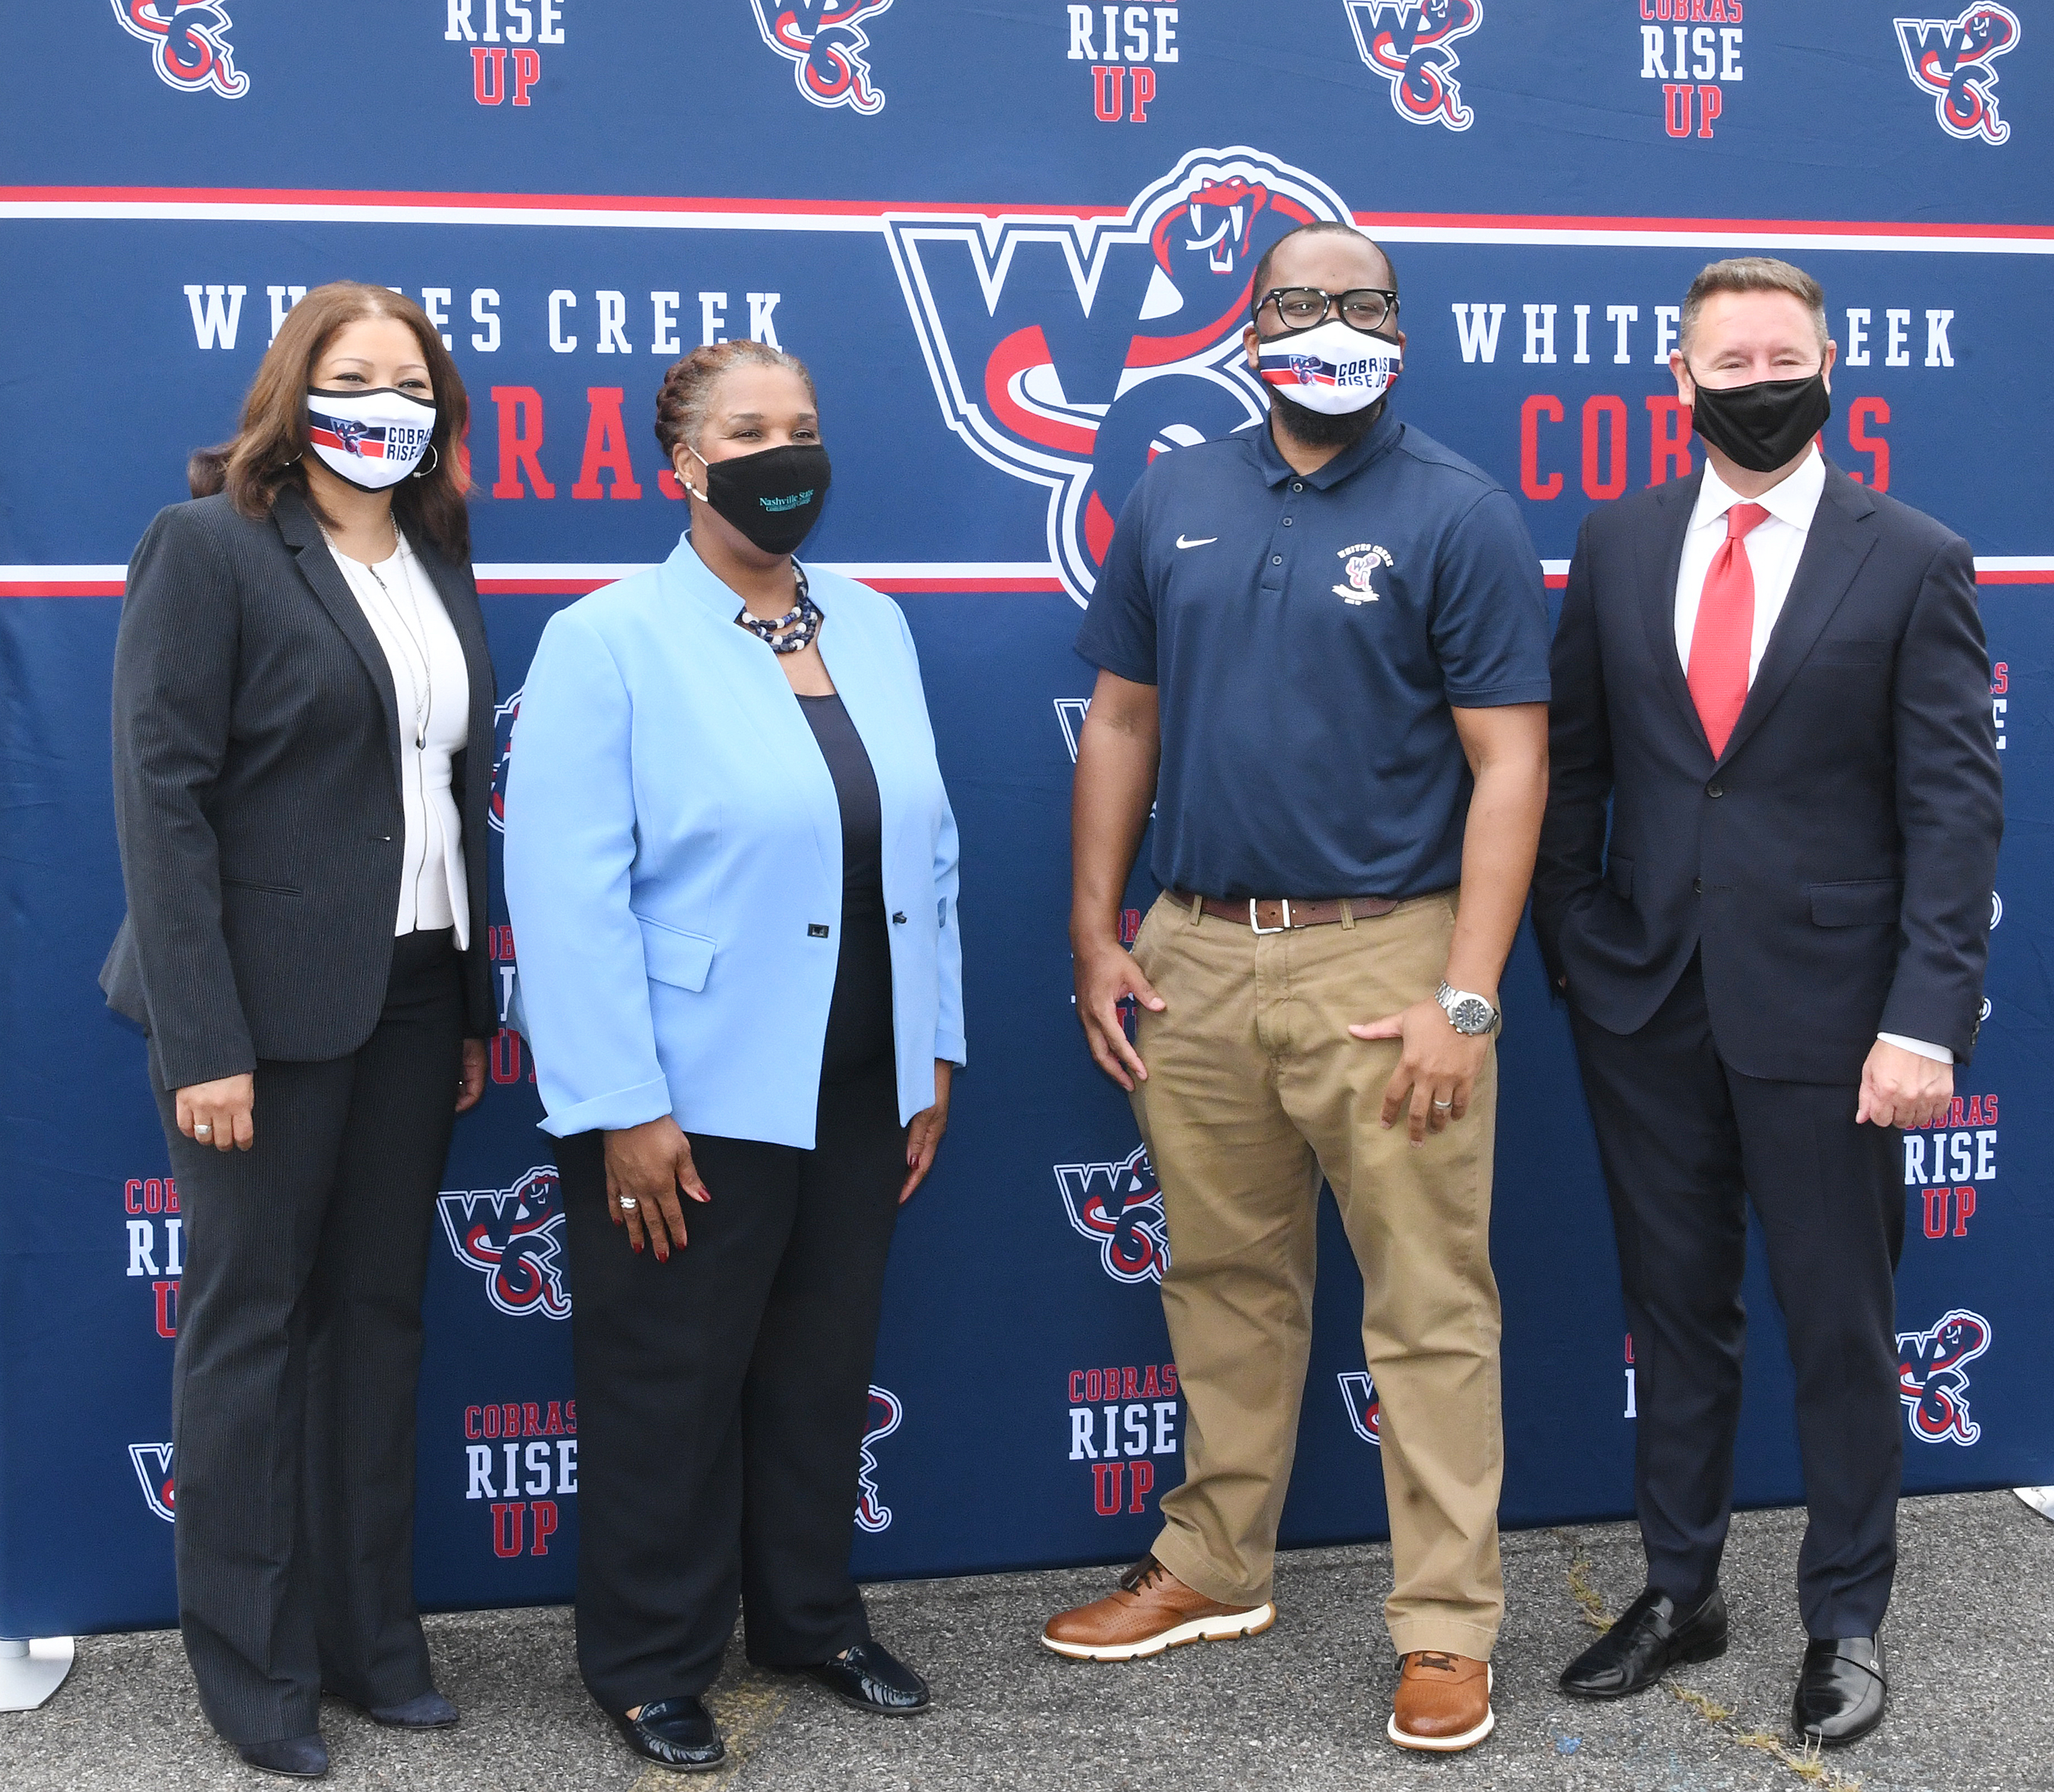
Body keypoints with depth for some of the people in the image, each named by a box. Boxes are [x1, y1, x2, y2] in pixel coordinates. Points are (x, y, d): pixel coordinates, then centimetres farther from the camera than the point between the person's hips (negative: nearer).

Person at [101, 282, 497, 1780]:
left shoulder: (439, 562, 12)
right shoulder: (210, 546, -6)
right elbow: (162, 796, -12)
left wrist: (474, 1006, 10)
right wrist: (202, 1042, -17)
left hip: (413, 994, 6)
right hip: (272, 1003, -6)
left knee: (380, 1311, 11)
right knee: (250, 1319, 4)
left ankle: (372, 1630, 23)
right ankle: (253, 1669, 16)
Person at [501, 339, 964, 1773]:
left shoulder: (874, 627, 9)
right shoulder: (608, 642, -9)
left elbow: (927, 850, 12)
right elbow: (569, 896, -14)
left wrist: (937, 1052, 9)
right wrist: (625, 1111, -18)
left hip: (860, 1097, 5)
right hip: (695, 1103, -5)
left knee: (823, 1370, 17)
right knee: (670, 1386, 8)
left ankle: (812, 1616, 37)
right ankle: (652, 1665, 27)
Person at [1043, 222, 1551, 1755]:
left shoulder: (1459, 514, -4)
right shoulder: (1174, 503, 10)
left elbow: (1509, 764, -8)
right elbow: (1122, 723, 14)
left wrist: (1465, 998, -14)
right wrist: (1097, 936, 8)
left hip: (1384, 957, -4)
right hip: (1195, 955, 5)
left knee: (1429, 1306, 1)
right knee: (1226, 1282, 15)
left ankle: (1449, 1626, 13)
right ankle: (1216, 1570, 31)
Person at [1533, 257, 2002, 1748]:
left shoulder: (1915, 563, -3)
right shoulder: (1619, 546, 6)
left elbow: (1955, 808, -7)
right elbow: (1572, 766, 10)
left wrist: (1924, 1020, -14)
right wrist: (1573, 954, 2)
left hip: (1822, 1011, -3)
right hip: (1648, 1008, 3)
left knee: (1842, 1328, 8)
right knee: (1676, 1313, 14)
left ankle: (1846, 1620, 24)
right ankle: (1681, 1592, 29)